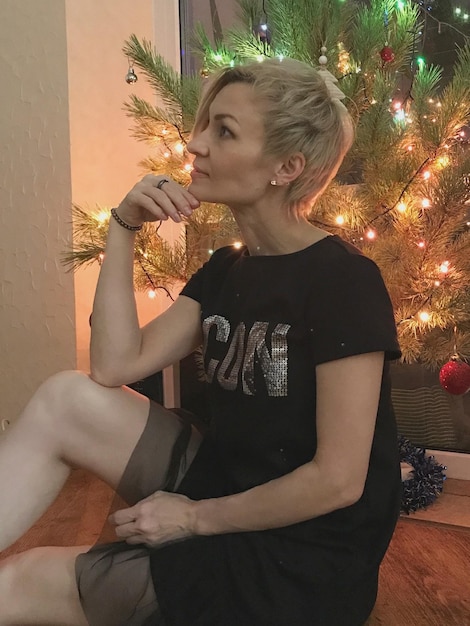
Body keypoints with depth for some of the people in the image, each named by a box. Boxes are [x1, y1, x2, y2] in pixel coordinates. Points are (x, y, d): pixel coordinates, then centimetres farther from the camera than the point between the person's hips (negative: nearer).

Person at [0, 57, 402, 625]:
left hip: (300, 564, -7)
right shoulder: (225, 270, 5)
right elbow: (114, 368, -3)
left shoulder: (344, 281, -19)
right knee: (66, 398, -9)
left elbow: (338, 481, -22)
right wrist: (123, 229, -8)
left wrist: (195, 517, -13)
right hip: (223, 485, 7)